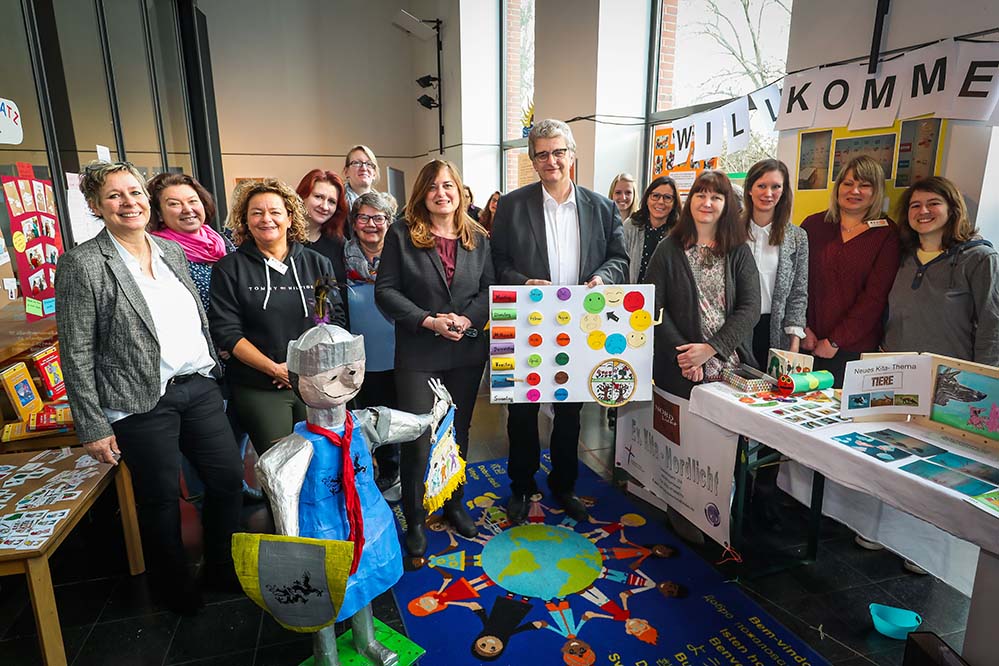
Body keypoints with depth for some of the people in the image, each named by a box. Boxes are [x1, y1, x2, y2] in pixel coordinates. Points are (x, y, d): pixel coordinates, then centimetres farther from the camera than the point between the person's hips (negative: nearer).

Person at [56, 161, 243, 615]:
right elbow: (76, 355, -9)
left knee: (229, 477, 11)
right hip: (143, 403, -5)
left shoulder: (173, 251, 9)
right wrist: (93, 427, -10)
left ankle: (221, 568, 35)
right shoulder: (83, 264, -8)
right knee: (161, 498, 10)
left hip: (199, 389, 6)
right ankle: (175, 586, 35)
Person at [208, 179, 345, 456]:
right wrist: (275, 369, -13)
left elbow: (336, 318, 6)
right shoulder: (229, 269, 2)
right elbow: (226, 332, -4)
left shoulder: (317, 264, 9)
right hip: (258, 389, -2)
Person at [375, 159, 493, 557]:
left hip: (468, 352, 3)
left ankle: (454, 505, 36)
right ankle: (414, 520, 21)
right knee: (418, 439, 0)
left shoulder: (478, 238, 6)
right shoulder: (401, 235, -3)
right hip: (418, 353, -3)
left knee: (458, 432, 16)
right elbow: (385, 290, -7)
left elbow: (490, 288, 3)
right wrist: (428, 320, -17)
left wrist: (468, 320, -15)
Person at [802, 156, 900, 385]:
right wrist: (803, 328, -6)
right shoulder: (813, 225, 7)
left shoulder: (886, 235, 0)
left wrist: (835, 342, -10)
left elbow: (875, 297, -6)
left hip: (854, 349, -2)